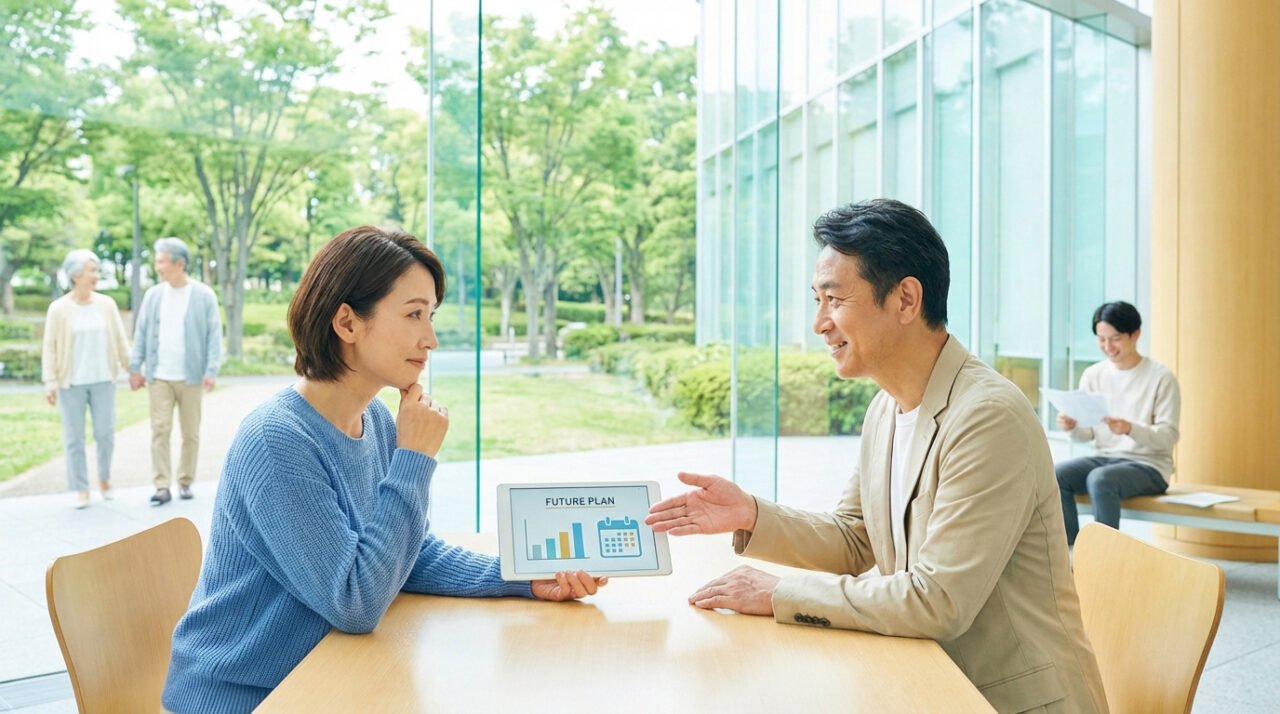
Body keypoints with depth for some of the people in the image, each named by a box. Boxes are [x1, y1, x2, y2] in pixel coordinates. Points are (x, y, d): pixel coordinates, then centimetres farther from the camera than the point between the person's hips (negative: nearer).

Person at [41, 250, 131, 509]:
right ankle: (81, 490, 12)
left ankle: (104, 476, 26)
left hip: (103, 380, 2)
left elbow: (120, 341, 7)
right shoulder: (58, 309, -4)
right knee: (74, 437, 3)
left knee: (105, 433, 1)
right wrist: (50, 381, -10)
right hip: (71, 382, -2)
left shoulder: (107, 304, 3)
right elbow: (50, 347, -4)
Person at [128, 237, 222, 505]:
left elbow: (214, 335, -5)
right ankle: (163, 486, 0)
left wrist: (211, 370, -12)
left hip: (190, 376, -2)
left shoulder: (204, 295, -3)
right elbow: (141, 332, 9)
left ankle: (186, 481, 20)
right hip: (159, 377, 2)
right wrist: (136, 367, 4)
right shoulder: (153, 294, 6)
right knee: (160, 430, -3)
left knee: (190, 433, 7)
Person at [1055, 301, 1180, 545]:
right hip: (1103, 458, 5)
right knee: (1054, 475, -25)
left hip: (1148, 465, -4)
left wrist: (1130, 429, -30)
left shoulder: (1161, 377, -6)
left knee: (1100, 479, -36)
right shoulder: (1092, 374, 7)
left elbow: (1169, 436, -11)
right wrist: (1073, 427, -16)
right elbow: (1087, 433, 8)